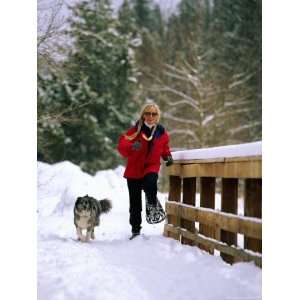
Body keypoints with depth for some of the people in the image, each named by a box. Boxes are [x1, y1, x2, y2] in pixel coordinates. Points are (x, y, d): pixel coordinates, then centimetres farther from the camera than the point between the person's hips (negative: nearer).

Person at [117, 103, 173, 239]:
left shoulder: (162, 132, 2)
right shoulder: (136, 130, -7)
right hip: (134, 169, 0)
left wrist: (167, 156, 1)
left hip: (151, 167, 0)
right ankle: (135, 229, 22)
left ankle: (152, 206, -9)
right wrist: (132, 146, -39)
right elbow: (122, 145, -18)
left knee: (150, 183, -36)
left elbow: (164, 147, 21)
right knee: (135, 203, 6)